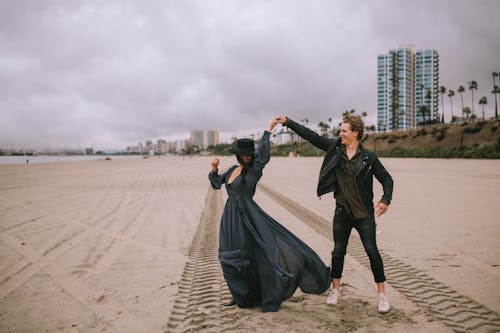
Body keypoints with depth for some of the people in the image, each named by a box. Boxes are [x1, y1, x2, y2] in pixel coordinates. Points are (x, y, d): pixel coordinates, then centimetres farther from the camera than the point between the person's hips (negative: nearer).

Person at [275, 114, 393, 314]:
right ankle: (335, 289, 28)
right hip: (342, 212, 3)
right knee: (338, 251, 11)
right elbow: (311, 136, 3)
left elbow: (386, 179, 0)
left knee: (372, 251, -2)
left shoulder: (368, 157, -7)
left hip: (364, 213, -3)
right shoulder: (335, 148, 1)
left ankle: (382, 295, 11)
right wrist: (288, 122, 3)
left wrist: (385, 200, -16)